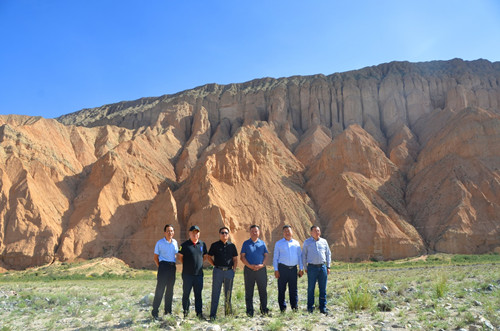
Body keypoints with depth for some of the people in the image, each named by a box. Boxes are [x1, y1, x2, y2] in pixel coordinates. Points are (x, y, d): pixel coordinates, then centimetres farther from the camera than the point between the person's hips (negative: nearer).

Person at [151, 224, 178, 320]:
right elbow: (156, 257, 1)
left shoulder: (175, 242, 9)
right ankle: (155, 311, 3)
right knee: (160, 289, -6)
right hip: (163, 265, -5)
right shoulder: (160, 243, -3)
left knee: (170, 290, 12)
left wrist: (174, 264, 10)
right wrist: (159, 267, -6)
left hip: (172, 267, 5)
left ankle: (168, 311, 23)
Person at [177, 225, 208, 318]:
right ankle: (185, 311, 20)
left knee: (198, 294, 7)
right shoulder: (185, 245, -3)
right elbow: (179, 257, 3)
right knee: (186, 293, 6)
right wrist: (186, 264, 3)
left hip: (199, 274, 3)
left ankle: (199, 312, 14)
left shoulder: (202, 244, 8)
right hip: (187, 274, -2)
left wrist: (199, 263, 10)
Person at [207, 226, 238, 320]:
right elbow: (209, 257, 10)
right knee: (215, 293, 0)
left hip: (229, 271, 2)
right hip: (218, 271, -2)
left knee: (228, 293, 10)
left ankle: (228, 311, 23)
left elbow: (235, 259, 12)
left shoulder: (232, 246, 8)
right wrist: (215, 265, 0)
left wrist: (234, 269, 2)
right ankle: (213, 314, 5)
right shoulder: (215, 245, 3)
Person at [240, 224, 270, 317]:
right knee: (249, 291, 3)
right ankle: (249, 311, 12)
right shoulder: (246, 243, 5)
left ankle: (264, 309, 17)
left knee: (263, 290, 5)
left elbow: (266, 255, 7)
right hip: (249, 270, -1)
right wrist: (250, 265, -12)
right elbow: (242, 257, 1)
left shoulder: (262, 243, 11)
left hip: (261, 269, 1)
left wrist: (262, 265, -9)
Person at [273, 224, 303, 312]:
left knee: (293, 289, 4)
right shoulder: (278, 243, 7)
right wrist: (276, 270, -2)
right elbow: (275, 257, 6)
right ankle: (283, 308, 9)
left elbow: (300, 256, 14)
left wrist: (301, 269, 8)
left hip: (293, 268, 2)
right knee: (281, 289, 1)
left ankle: (295, 307, 13)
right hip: (283, 268, -1)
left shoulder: (296, 243, 12)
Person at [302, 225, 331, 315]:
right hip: (312, 267, -2)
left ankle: (323, 308, 13)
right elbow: (304, 255, 8)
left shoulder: (324, 241, 10)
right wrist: (305, 267, 4)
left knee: (323, 289, 4)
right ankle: (310, 307, 10)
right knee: (311, 288, 0)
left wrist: (328, 267, 9)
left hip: (322, 267, 2)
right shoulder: (307, 242, 5)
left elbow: (328, 254, 16)